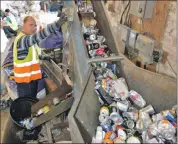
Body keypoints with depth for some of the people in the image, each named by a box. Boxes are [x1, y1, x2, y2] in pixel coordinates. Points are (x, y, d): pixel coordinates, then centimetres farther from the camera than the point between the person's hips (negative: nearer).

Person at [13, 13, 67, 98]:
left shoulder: (28, 38, 11)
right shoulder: (21, 39, -24)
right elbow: (37, 37, -45)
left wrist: (43, 57, 16)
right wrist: (56, 25, -55)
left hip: (32, 76, 9)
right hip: (24, 79, -9)